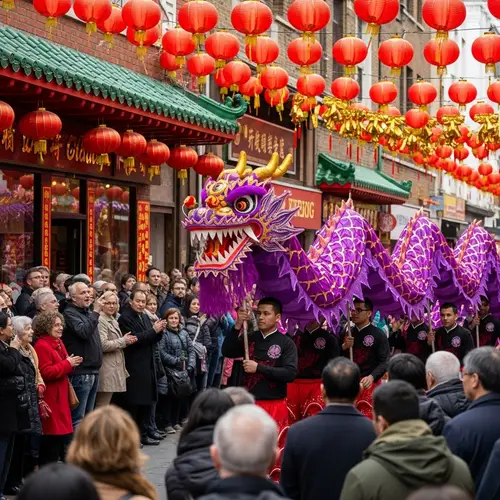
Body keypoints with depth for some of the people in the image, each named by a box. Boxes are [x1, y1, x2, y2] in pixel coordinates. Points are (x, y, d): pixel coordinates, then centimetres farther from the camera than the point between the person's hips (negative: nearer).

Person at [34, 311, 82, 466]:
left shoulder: (58, 343, 15)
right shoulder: (41, 346, -15)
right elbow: (46, 372, -22)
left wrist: (71, 364, 3)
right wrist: (67, 364, -17)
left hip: (61, 395, 10)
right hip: (50, 398, -10)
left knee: (61, 432, 13)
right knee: (52, 435, -7)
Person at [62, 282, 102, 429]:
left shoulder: (87, 313, 18)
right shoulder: (70, 313, -9)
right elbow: (84, 332, -26)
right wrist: (95, 312, -24)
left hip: (93, 371, 9)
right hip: (80, 373, -9)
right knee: (78, 418, -9)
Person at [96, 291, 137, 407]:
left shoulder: (113, 321, 19)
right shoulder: (100, 320, -11)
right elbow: (103, 345, -20)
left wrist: (127, 341, 10)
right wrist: (123, 341, -10)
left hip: (114, 368, 10)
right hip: (106, 371, -10)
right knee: (102, 408, -8)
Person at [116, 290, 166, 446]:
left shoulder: (145, 317, 15)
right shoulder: (125, 318, -9)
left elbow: (152, 340, 17)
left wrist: (159, 330, -3)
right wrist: (153, 330, -18)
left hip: (147, 366, 8)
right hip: (134, 367, -8)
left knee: (146, 402, 10)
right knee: (132, 404, -5)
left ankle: (143, 434, 18)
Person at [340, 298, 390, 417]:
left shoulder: (379, 335, -2)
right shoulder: (346, 333, 14)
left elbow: (384, 362, -9)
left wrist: (371, 377, -25)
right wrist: (343, 347, -8)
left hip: (369, 383, -5)